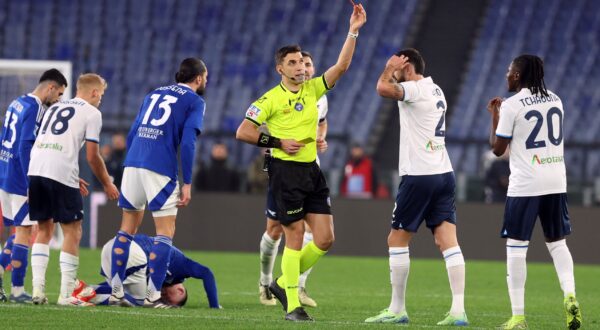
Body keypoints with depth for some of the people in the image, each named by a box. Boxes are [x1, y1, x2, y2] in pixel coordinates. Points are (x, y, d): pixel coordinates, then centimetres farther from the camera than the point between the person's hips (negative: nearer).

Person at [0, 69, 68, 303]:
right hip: (20, 181, -9)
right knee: (25, 232, -3)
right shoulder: (35, 109, -15)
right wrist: (33, 185, -20)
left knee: (21, 231, 16)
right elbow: (26, 148, -21)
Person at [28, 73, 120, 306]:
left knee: (44, 230, 17)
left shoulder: (54, 108, 26)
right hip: (62, 174, -6)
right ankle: (66, 294, 0)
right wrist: (107, 184, 15)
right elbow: (92, 157, 1)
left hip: (35, 171, 6)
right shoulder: (91, 113, 6)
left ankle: (37, 289, 8)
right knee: (73, 232, 4)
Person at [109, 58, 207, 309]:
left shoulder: (154, 94, 22)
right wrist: (187, 183, -6)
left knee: (127, 229, 13)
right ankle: (153, 295, -4)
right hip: (160, 170, -6)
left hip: (132, 164, 6)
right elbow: (188, 142, -8)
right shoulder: (195, 101, 4)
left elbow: (132, 133, 19)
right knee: (165, 233, 2)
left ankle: (116, 292, 12)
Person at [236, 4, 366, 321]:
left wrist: (353, 32, -4)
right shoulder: (271, 99, -5)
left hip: (311, 170, 6)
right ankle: (292, 306, 1)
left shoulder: (312, 89, 10)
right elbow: (243, 132, -6)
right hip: (285, 170, -6)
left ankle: (282, 283, 19)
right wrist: (278, 142, -11)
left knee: (325, 239, 1)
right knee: (295, 235, -6)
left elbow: (341, 67, 4)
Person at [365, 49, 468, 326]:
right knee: (448, 242, -1)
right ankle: (458, 311, -10)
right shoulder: (435, 90, 18)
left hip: (419, 176, -8)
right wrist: (393, 72, 22)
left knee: (397, 240, 3)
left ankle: (397, 309, 6)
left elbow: (383, 88, -28)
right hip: (444, 175, 8)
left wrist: (390, 69, -10)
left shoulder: (415, 89, -10)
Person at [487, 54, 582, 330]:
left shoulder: (511, 106, -8)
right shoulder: (555, 101, 10)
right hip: (556, 182, 5)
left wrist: (495, 116, 11)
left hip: (525, 184, -5)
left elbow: (498, 149, -3)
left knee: (516, 247, 0)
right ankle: (570, 295, -7)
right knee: (557, 242, 16)